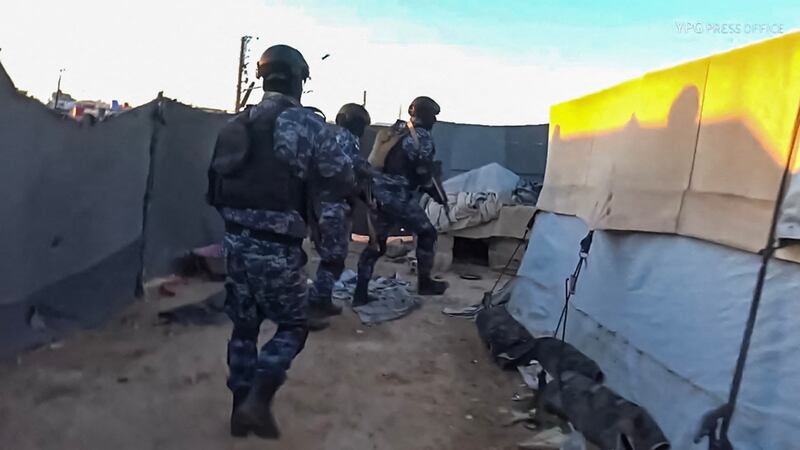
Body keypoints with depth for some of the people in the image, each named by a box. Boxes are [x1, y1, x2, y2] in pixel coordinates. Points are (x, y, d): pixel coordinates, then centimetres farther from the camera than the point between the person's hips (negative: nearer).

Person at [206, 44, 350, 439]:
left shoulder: (237, 124, 12)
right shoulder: (305, 122, -7)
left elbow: (216, 186, 14)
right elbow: (340, 176, -3)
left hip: (235, 240, 6)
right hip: (276, 247, -6)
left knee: (244, 326, 17)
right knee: (293, 326, 11)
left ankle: (240, 409, 25)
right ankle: (257, 402, 2)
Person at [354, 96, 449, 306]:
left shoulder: (393, 129, 16)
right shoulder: (422, 137, -7)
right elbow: (423, 173, -7)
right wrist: (434, 192, 9)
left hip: (378, 192, 7)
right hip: (399, 197, -7)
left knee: (376, 242, 12)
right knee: (426, 233, 12)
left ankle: (360, 292, 9)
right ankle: (424, 283, 20)